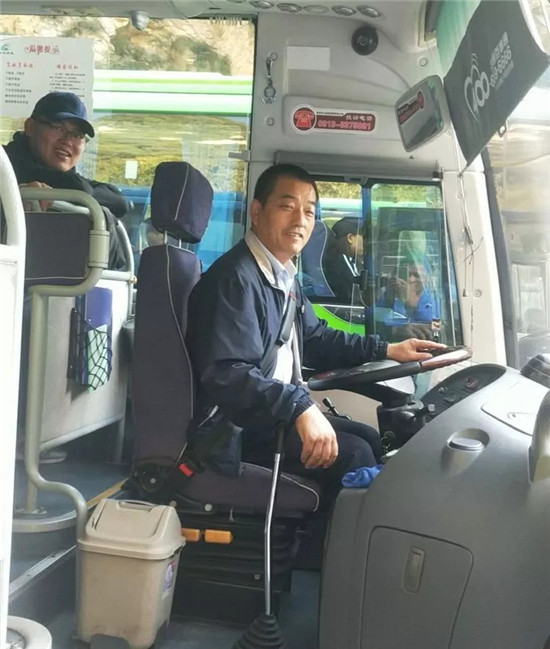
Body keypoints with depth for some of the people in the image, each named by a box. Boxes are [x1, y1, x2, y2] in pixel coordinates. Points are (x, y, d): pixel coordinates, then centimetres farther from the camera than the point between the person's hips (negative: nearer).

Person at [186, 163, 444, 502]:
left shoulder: (284, 278, 10)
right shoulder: (236, 278, -23)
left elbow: (315, 338, 21)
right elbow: (228, 375, -33)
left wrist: (385, 350, 13)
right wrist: (300, 407, -40)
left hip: (275, 411, 10)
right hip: (233, 431, -10)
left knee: (369, 438, 13)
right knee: (353, 454, -14)